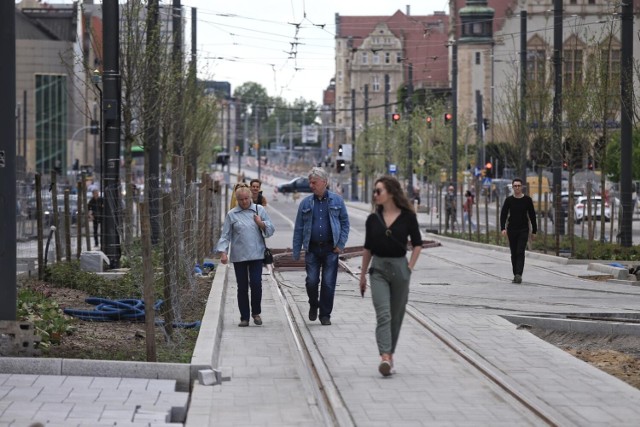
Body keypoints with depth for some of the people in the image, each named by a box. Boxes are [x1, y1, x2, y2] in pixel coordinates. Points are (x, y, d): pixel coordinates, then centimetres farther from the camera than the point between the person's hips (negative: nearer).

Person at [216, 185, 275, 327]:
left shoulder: (260, 210, 7)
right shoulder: (232, 214, 5)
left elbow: (270, 230, 11)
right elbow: (225, 235, 4)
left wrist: (261, 224, -8)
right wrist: (223, 252, -7)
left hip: (256, 255, 0)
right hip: (238, 256, 0)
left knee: (256, 283, -9)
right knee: (242, 287, 3)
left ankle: (256, 313, 11)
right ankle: (244, 317, 11)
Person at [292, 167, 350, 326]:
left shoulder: (336, 200, 3)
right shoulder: (305, 203, 6)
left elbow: (345, 223, 6)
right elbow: (298, 229, 7)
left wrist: (340, 244, -4)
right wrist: (296, 252, 2)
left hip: (330, 249, -1)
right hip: (312, 249, 1)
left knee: (328, 283, 0)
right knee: (311, 281, -4)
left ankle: (325, 314, 11)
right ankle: (313, 305, 24)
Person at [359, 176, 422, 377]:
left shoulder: (407, 217, -3)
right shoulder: (373, 219, 3)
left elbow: (417, 244, 6)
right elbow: (368, 248, 11)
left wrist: (410, 267, -3)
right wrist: (363, 274, 13)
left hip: (399, 268, 0)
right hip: (378, 269, 0)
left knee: (396, 315, 9)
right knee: (383, 314, -13)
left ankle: (390, 353, 24)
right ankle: (385, 357, -23)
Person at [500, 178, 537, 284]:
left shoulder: (527, 200, 2)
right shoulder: (509, 200, 4)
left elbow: (532, 216, 6)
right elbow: (503, 215, 0)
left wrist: (534, 231, 4)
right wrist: (503, 228, -15)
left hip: (523, 231, -2)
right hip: (511, 230, 2)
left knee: (520, 253, -13)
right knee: (514, 254, 6)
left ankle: (519, 275, -21)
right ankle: (516, 275, 14)